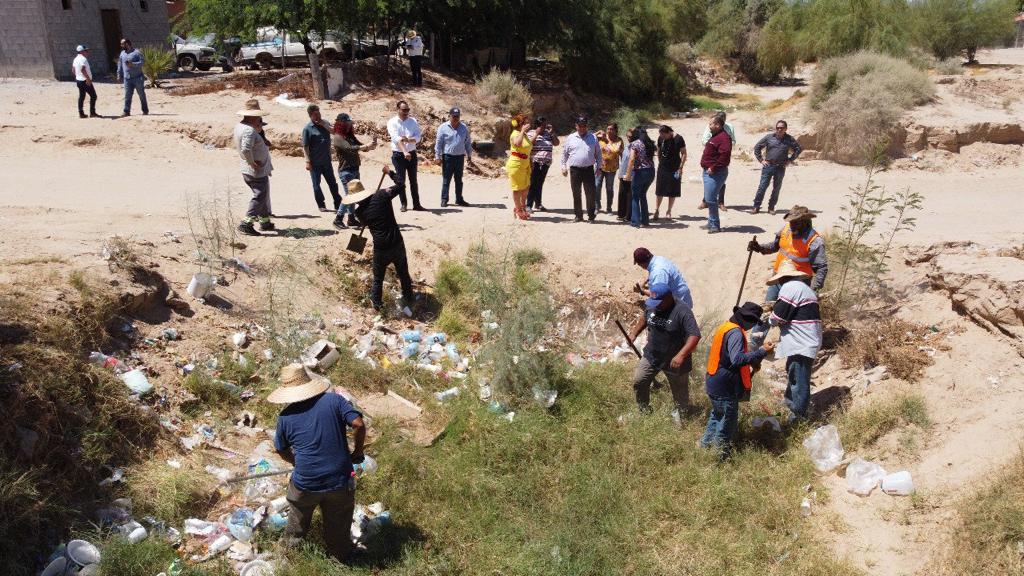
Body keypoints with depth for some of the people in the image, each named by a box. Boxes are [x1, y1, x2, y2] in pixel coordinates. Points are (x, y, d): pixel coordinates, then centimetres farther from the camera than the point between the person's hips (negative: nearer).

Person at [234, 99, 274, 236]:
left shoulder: (239, 126, 8)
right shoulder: (250, 130, -23)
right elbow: (245, 149, -34)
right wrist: (253, 163, -20)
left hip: (247, 171, 10)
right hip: (258, 171, -10)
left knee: (263, 196, 20)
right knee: (260, 197, -5)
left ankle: (265, 222, 30)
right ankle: (246, 224, -8)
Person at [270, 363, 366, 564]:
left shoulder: (286, 417, -3)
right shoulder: (334, 400, -8)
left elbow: (281, 450, 11)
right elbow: (358, 424, -16)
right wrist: (357, 453, 1)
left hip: (305, 484, 1)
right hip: (339, 482, -1)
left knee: (298, 522, 32)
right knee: (338, 529, 23)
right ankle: (340, 560, 42)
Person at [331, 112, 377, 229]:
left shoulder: (350, 136, 14)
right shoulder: (337, 137, -10)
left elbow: (360, 147, 14)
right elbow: (349, 148, -24)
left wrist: (371, 145, -8)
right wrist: (366, 146, -34)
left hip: (355, 169, 8)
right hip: (345, 170, -8)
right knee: (349, 195, -10)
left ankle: (352, 219, 17)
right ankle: (338, 219, -2)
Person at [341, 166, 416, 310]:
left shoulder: (359, 212, -4)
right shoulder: (381, 195, -8)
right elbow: (400, 185, 2)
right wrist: (390, 173, 15)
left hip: (380, 249, -1)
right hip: (397, 244, 1)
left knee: (378, 278, 19)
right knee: (404, 274, 22)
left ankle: (377, 303, 29)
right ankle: (409, 298, 38)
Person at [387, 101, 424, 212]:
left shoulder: (413, 121, 3)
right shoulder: (392, 122, -6)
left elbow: (419, 137, -5)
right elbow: (396, 139, -19)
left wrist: (408, 140, -25)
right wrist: (405, 152, -32)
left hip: (412, 154, 3)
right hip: (398, 155, -2)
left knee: (413, 180, 7)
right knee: (401, 180, 3)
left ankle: (416, 204, 11)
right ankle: (404, 204, 14)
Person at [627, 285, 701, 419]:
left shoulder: (682, 312, -27)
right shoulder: (652, 306, -7)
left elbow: (695, 335, -34)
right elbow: (644, 318, 17)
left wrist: (681, 355, -42)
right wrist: (634, 334, 10)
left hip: (674, 361, -5)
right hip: (651, 356, 5)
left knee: (680, 391, 14)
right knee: (638, 381, 8)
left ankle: (681, 414, 41)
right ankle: (644, 411, 30)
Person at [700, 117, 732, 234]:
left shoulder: (723, 137, -15)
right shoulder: (715, 136, 18)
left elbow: (725, 155, -27)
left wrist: (713, 168, -23)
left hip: (715, 173, -11)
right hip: (709, 172, 11)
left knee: (710, 199, -13)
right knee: (708, 199, 16)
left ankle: (715, 225, -7)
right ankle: (711, 223, 25)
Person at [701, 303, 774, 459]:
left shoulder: (725, 326, 9)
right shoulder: (735, 333, -21)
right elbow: (737, 359, -32)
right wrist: (761, 352, -27)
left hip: (714, 383, 10)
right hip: (725, 388, -10)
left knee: (717, 416, 26)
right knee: (727, 422, 3)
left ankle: (705, 447, 37)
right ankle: (720, 456, 13)